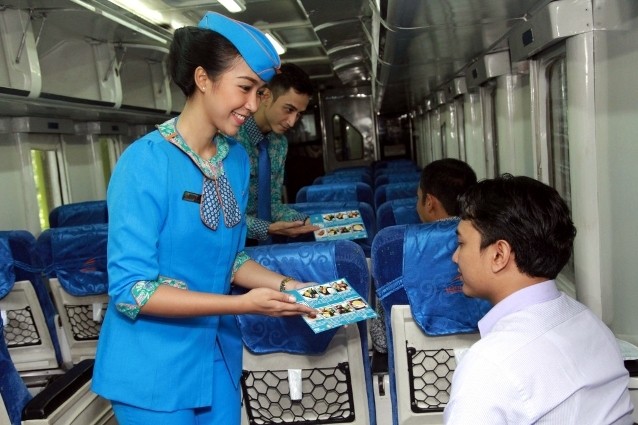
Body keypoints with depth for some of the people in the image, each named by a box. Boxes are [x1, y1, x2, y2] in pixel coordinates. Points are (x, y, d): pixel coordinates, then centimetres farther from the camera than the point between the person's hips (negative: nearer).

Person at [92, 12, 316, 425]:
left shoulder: (237, 159, -1)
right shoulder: (146, 161, -20)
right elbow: (130, 289, -21)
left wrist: (286, 285, -7)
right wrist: (243, 304, -26)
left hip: (218, 356, 6)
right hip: (154, 368, -6)